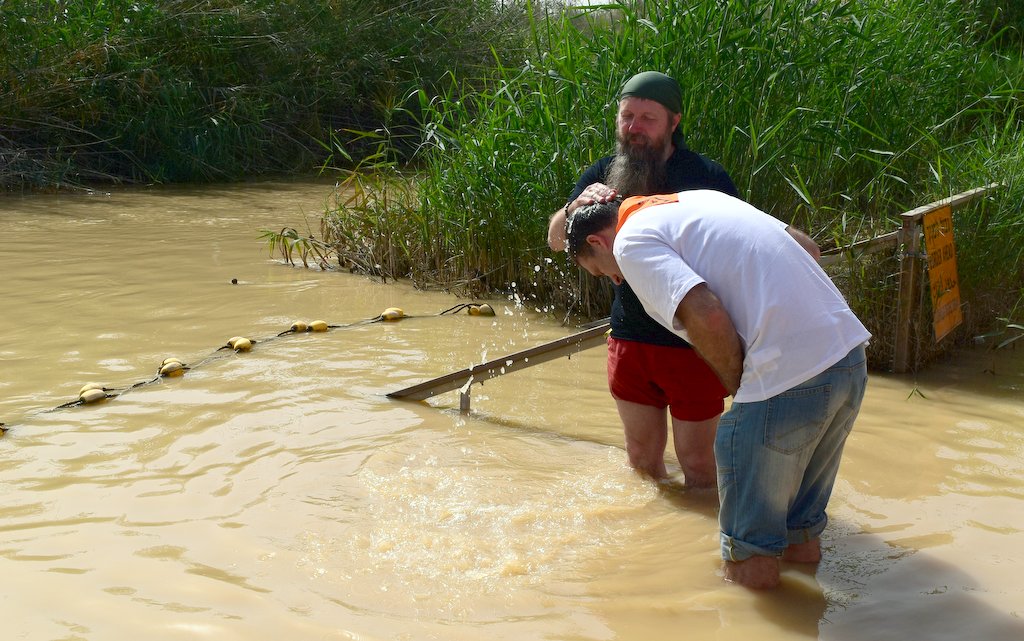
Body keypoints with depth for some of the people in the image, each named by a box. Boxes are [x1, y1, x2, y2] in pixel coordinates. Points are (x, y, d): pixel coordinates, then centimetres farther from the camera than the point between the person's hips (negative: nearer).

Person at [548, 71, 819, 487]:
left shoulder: (705, 176, -12)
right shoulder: (605, 174, 0)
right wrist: (576, 208, -24)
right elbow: (556, 241, -5)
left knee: (697, 463, 6)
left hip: (693, 346, -4)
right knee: (642, 457, 19)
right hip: (629, 340, 4)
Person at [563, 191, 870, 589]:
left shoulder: (632, 242, -3)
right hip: (850, 351, 9)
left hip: (791, 374, -9)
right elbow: (805, 246, 23)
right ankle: (802, 538, 48)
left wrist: (739, 388, -2)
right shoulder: (697, 198, 22)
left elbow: (707, 319, -20)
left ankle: (752, 560, 27)